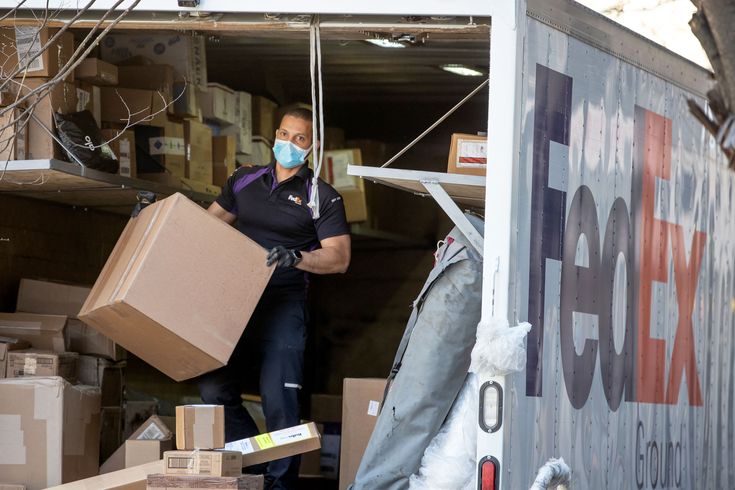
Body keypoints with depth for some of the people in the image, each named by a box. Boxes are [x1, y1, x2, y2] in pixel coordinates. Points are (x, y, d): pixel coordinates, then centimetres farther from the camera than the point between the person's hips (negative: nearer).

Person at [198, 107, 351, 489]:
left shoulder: (322, 197, -1)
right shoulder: (245, 181, 13)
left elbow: (339, 257, -6)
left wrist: (294, 258, -21)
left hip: (283, 307, -5)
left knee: (278, 401, -11)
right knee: (214, 389, 3)